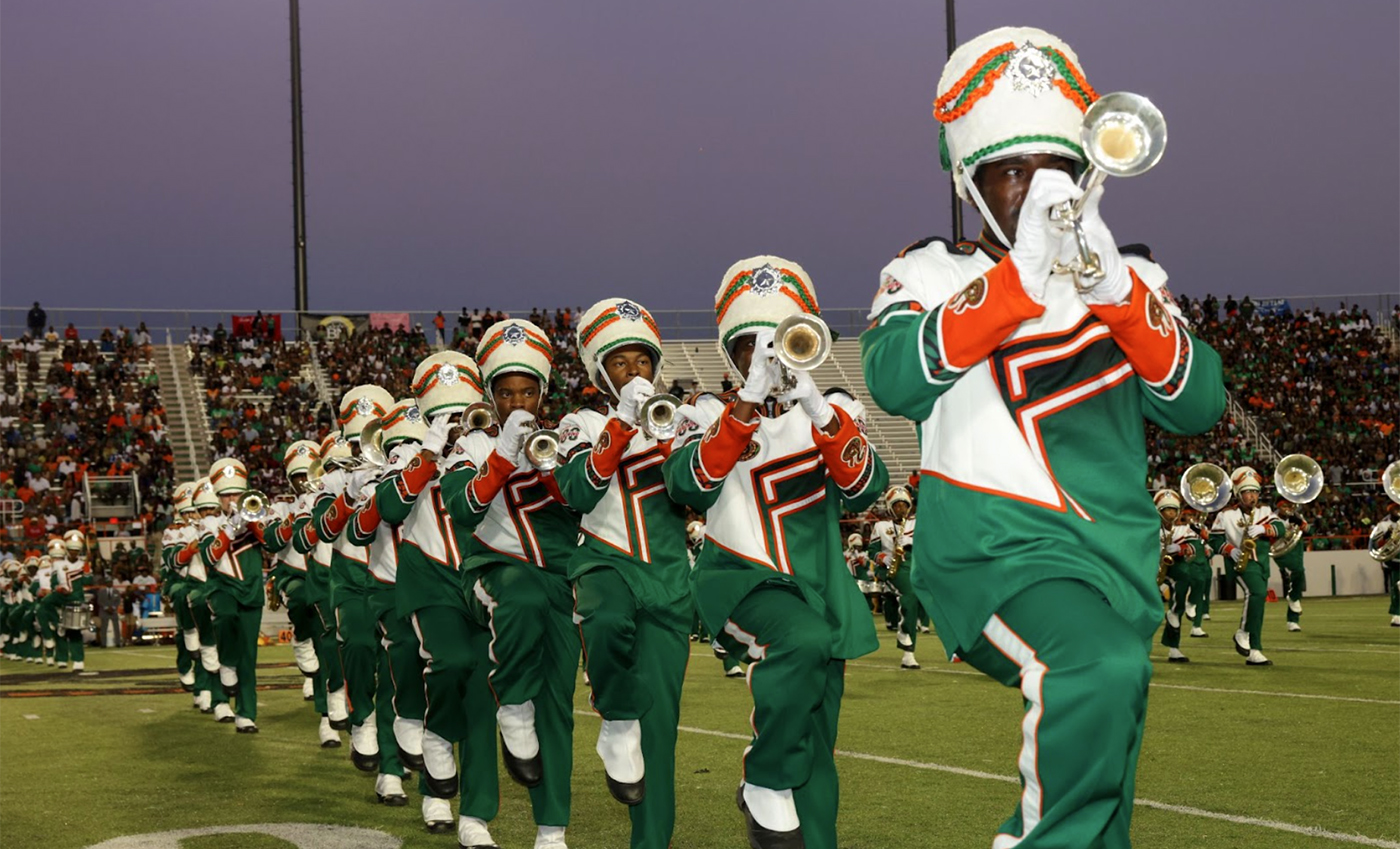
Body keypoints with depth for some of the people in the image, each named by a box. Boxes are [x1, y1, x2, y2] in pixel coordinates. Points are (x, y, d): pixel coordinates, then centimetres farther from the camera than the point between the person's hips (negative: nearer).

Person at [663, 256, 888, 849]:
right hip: (743, 581, -3)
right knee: (802, 641, -35)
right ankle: (765, 786, -19)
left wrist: (816, 408, -23)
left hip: (819, 586, 3)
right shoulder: (711, 414, 3)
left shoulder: (831, 414, 7)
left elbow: (866, 488, -11)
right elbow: (690, 486, -17)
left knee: (816, 758, 3)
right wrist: (749, 401, -25)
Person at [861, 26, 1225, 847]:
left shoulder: (1128, 278, 11)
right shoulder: (935, 274, 4)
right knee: (1102, 670, -33)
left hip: (1118, 555, 5)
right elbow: (893, 379, -18)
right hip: (996, 553, -4)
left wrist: (1116, 291, -18)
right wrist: (1022, 278, -27)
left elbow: (1198, 405, -4)